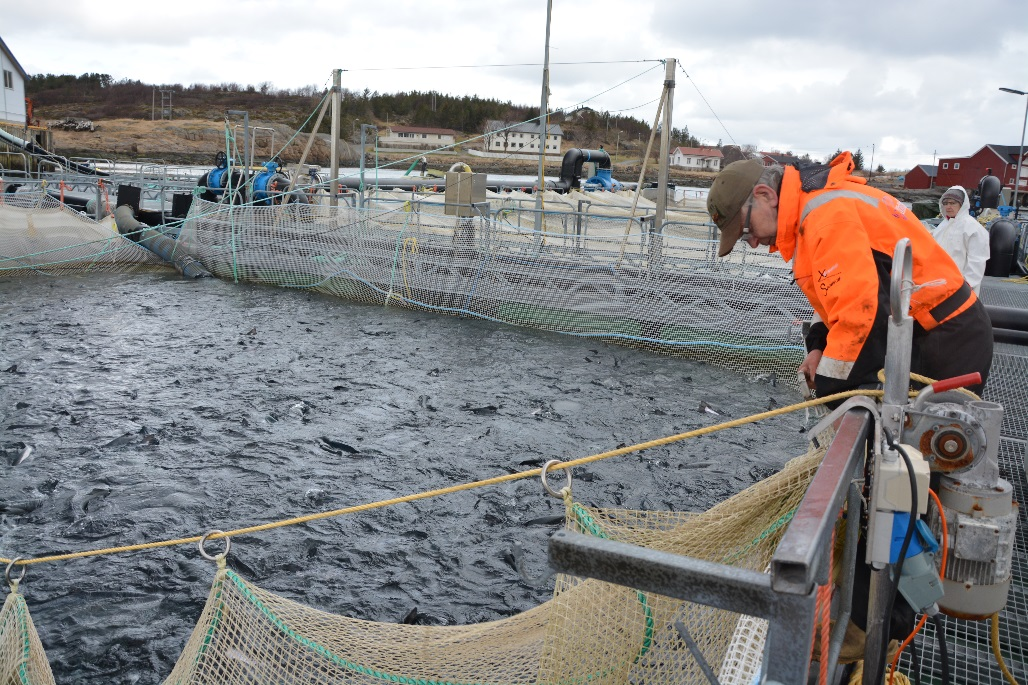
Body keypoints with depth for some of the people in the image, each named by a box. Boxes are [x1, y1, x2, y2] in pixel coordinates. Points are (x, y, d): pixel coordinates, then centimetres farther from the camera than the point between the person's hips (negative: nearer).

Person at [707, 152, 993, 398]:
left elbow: (859, 307, -29)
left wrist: (828, 387, -18)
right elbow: (842, 294, 20)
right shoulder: (808, 204, 10)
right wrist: (820, 346, 4)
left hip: (945, 341, -10)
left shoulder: (826, 211, -22)